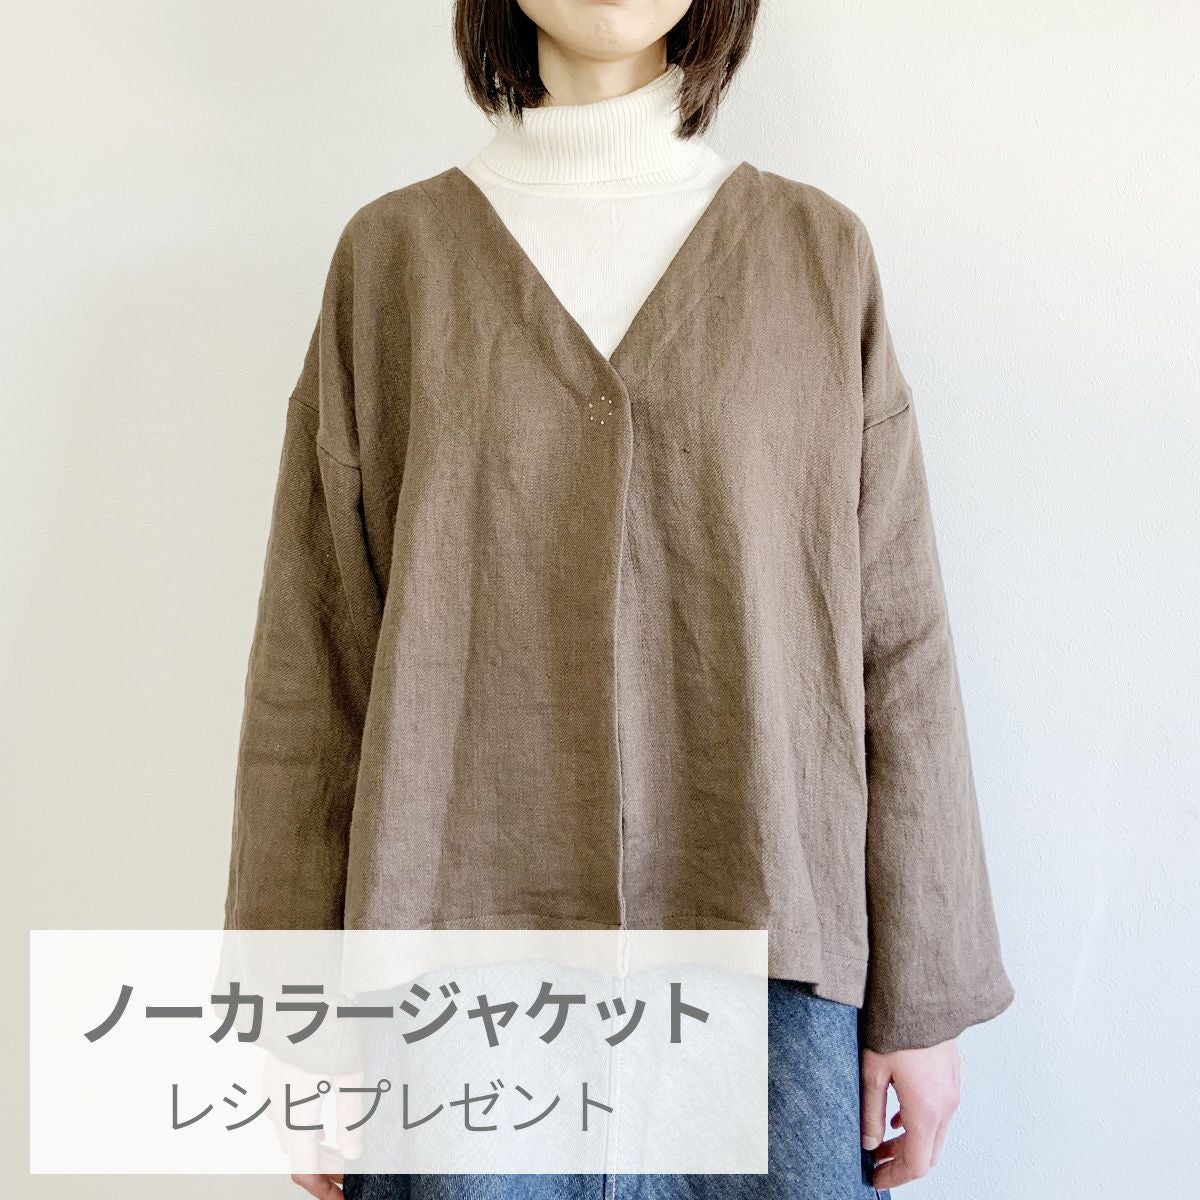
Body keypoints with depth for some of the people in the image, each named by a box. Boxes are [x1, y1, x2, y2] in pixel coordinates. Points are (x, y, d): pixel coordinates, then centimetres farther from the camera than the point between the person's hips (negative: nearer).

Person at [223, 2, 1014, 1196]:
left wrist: (923, 996, 2)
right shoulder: (394, 251, 4)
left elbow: (899, 647, 2)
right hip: (462, 925, 0)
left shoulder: (820, 250, 5)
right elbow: (311, 657, 2)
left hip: (771, 956, 1)